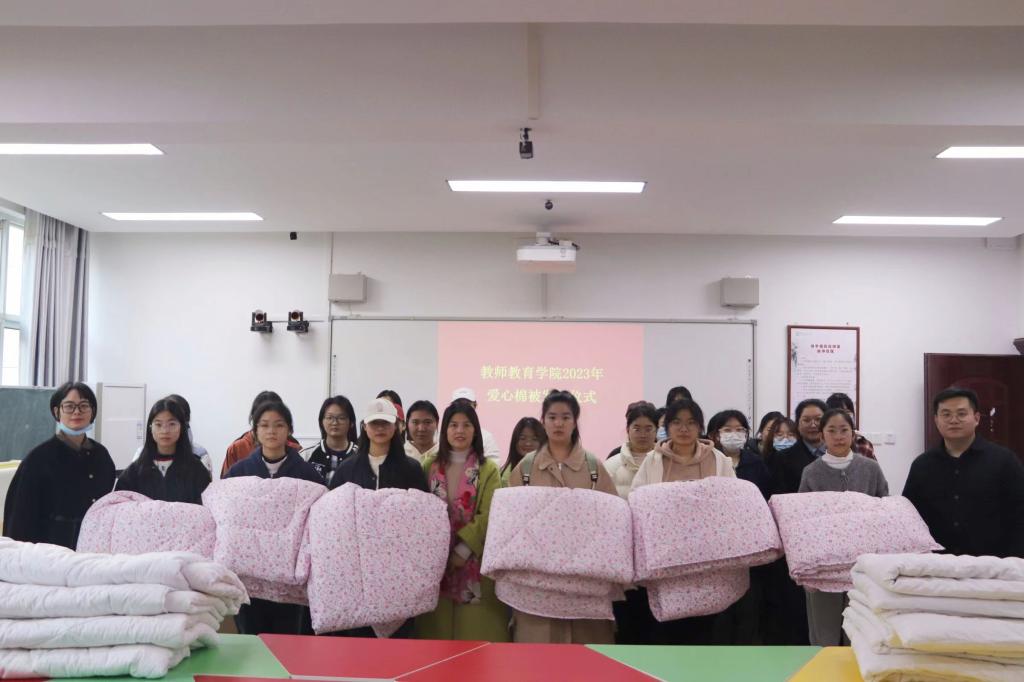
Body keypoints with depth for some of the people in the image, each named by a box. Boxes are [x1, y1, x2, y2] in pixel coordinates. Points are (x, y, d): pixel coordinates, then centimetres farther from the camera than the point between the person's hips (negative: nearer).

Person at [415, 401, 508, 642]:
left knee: (476, 632, -1)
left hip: (474, 562, -2)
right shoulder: (430, 466, 8)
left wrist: (464, 549, -15)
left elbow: (488, 515, -7)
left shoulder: (489, 469, 0)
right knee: (438, 632, 4)